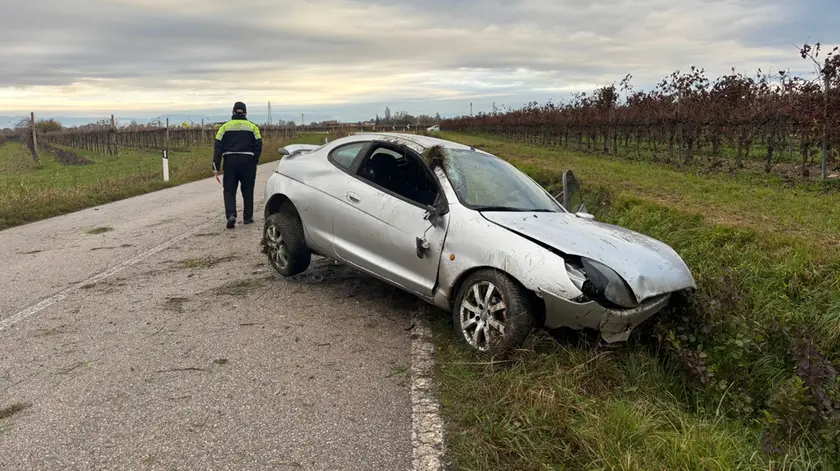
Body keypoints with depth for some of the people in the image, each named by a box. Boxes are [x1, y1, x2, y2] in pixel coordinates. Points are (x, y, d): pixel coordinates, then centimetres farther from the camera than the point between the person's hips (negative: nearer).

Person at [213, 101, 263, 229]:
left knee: (229, 190, 4)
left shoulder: (225, 127, 4)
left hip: (230, 161, 0)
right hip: (248, 162, 0)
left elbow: (218, 148, 0)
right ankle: (247, 217, 17)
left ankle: (231, 215, -15)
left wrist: (216, 167, 2)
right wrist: (254, 162, 11)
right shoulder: (252, 127, 3)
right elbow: (258, 146, -1)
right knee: (248, 191, 11)